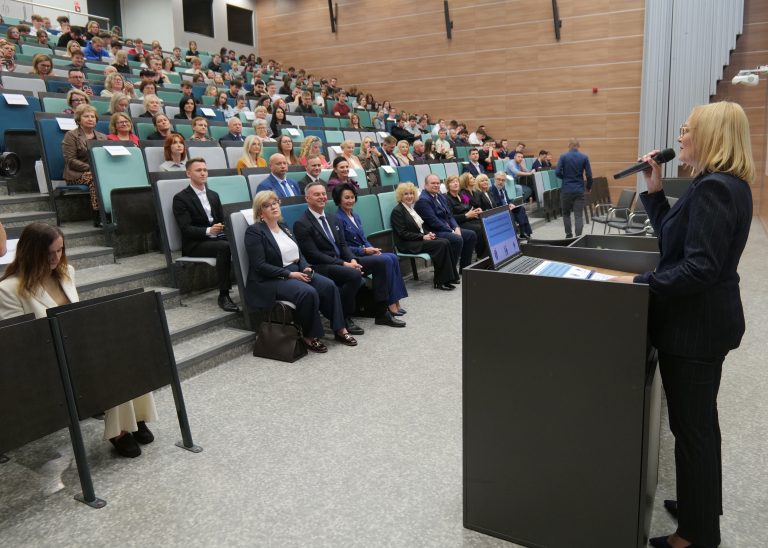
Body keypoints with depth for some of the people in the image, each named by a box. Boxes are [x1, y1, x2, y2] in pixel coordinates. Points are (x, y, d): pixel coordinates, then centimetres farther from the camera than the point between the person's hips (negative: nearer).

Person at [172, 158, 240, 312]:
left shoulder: (213, 195, 19)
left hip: (218, 238, 6)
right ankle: (223, 295, -30)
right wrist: (208, 231, -29)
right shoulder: (180, 198, -2)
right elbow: (185, 229, -12)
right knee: (224, 247, -35)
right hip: (195, 244, -5)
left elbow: (223, 220, 15)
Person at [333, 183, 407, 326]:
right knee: (385, 261, -27)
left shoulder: (355, 216, 18)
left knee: (393, 258, -16)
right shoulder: (337, 219, -8)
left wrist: (372, 248, -2)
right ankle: (388, 306, -23)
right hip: (353, 258, -8)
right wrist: (364, 250, -16)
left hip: (365, 253, 8)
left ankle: (395, 302, -17)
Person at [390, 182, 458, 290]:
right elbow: (403, 234, -15)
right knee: (442, 244, -24)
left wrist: (429, 233, 0)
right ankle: (440, 282, -19)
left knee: (446, 242, -16)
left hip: (421, 238, 8)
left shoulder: (412, 208, 17)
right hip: (407, 244, -8)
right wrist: (423, 237, -17)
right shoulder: (397, 211, -8)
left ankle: (450, 276, -13)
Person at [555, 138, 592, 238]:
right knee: (579, 215, 1)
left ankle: (569, 234, 16)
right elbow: (589, 174, -2)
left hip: (566, 190, 0)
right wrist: (589, 187, 14)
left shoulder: (563, 157, -4)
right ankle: (578, 236, -6)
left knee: (566, 213, 15)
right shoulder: (584, 157, -1)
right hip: (579, 190, 1)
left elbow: (557, 173, -10)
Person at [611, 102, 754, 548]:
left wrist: (640, 283, -24)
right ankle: (702, 504, 41)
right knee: (700, 420, 23)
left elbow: (699, 267, -28)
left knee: (691, 427, 2)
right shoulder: (727, 184, 11)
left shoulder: (714, 188, -21)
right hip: (707, 319, 11)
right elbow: (673, 235, 14)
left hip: (695, 324, -11)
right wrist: (655, 189, 7)